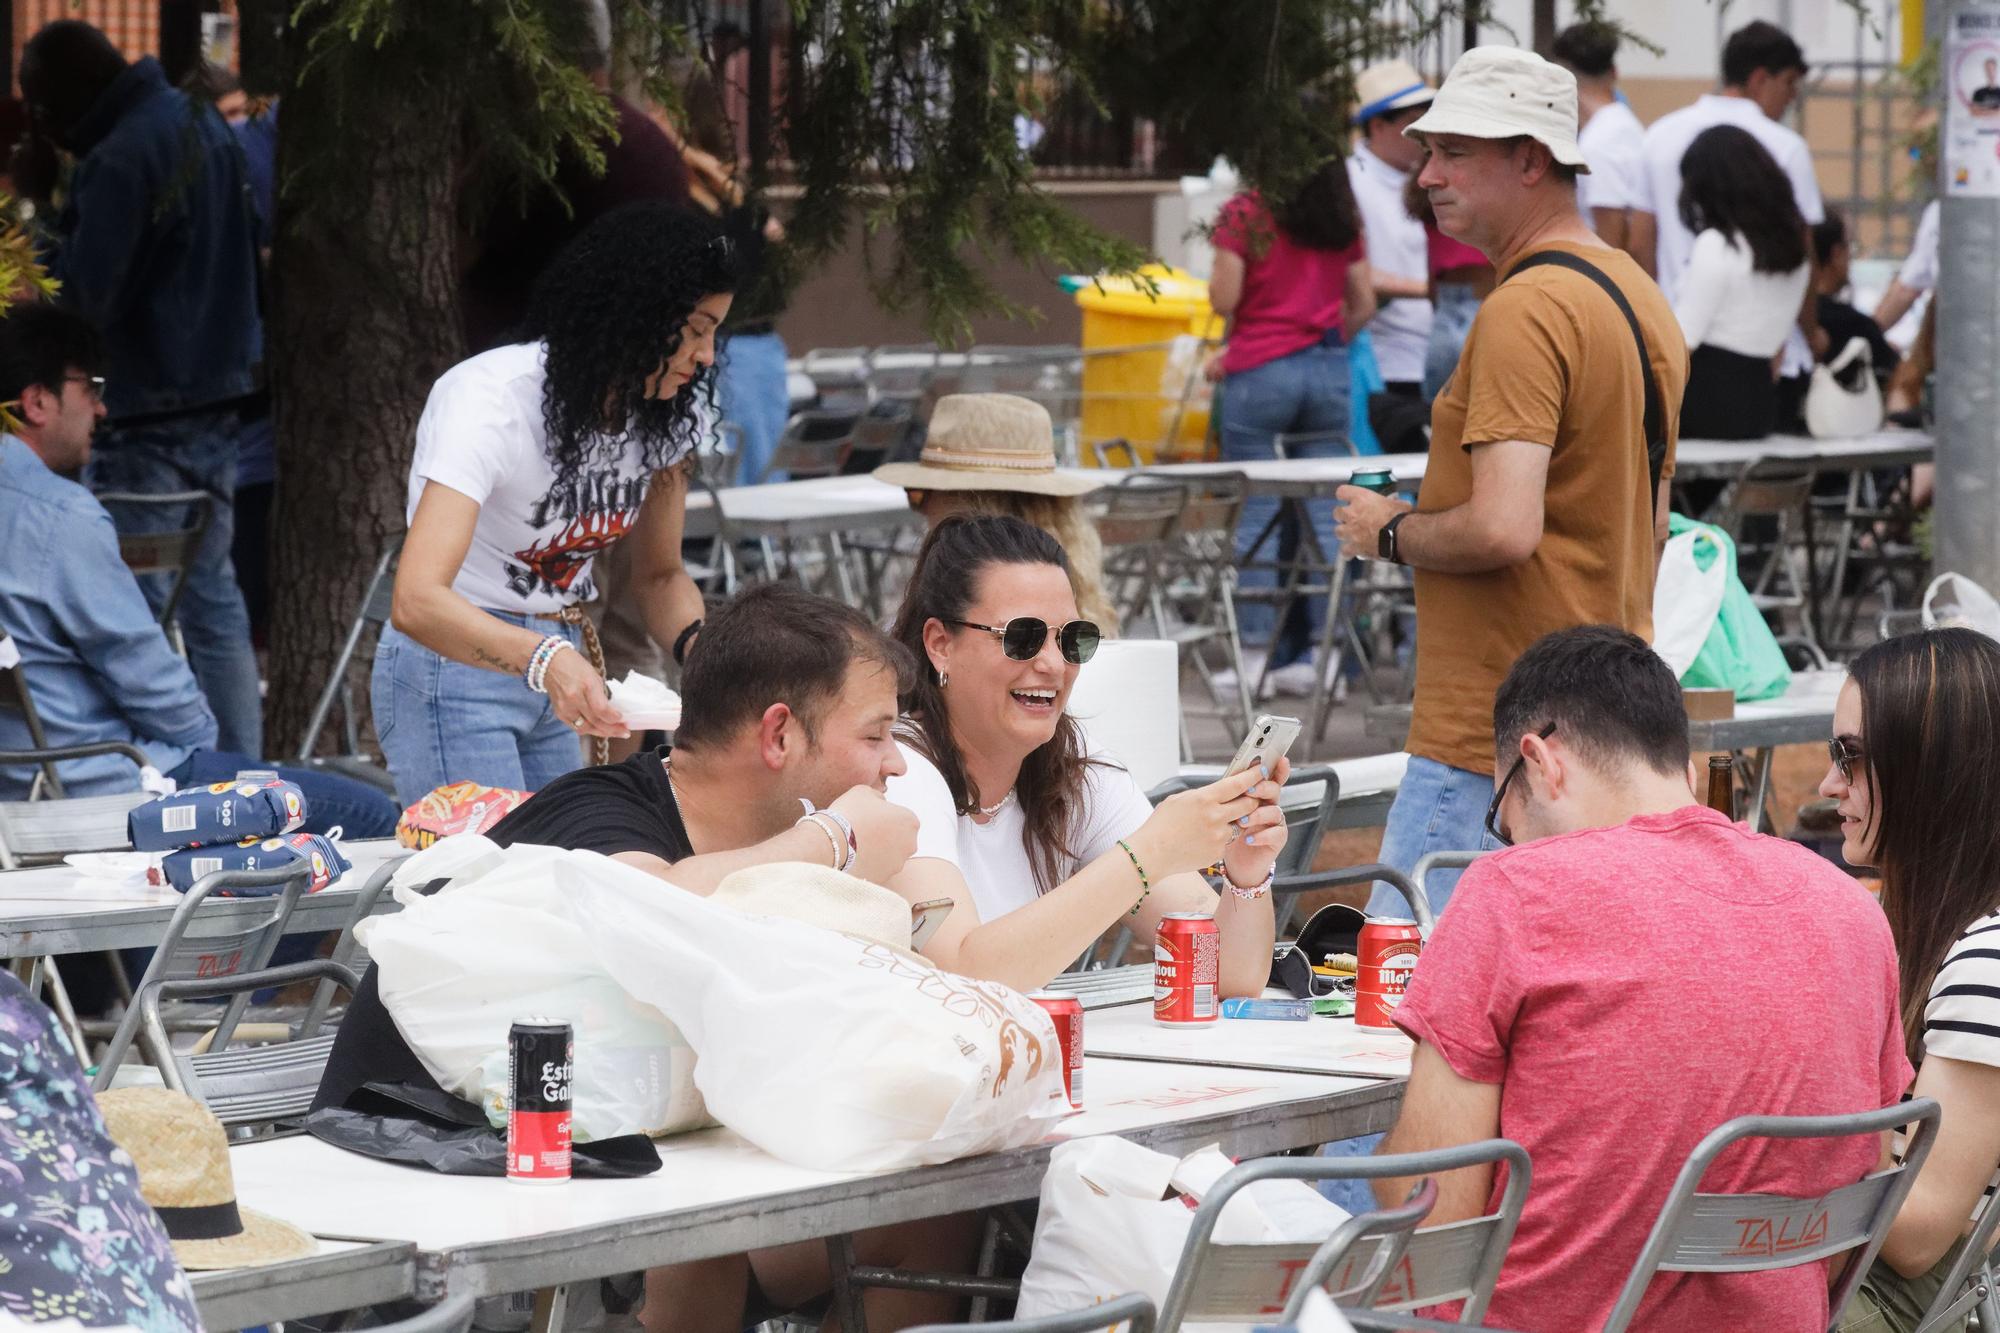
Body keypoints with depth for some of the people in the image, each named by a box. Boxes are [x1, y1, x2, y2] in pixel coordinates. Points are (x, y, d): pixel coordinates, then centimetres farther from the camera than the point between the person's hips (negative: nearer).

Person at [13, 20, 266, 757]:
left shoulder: (120, 158, -19)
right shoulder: (202, 124, 10)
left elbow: (88, 295, -20)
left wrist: (40, 204, -11)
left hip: (150, 410, -9)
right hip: (220, 391, 9)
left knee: (132, 603, -5)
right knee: (211, 592, 13)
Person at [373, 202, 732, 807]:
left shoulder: (661, 412, -4)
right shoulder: (492, 399, -26)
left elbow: (659, 575, 9)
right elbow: (418, 601, -36)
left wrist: (699, 642, -14)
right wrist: (545, 659, -53)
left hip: (556, 665, 7)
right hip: (454, 663, -7)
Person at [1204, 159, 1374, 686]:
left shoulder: (1244, 215, -5)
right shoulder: (1343, 218, 8)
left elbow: (1224, 300, -8)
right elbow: (1364, 304, 10)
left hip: (1260, 370, -4)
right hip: (1328, 373, 4)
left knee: (1256, 516, 0)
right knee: (1326, 515, 5)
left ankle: (1257, 653, -1)